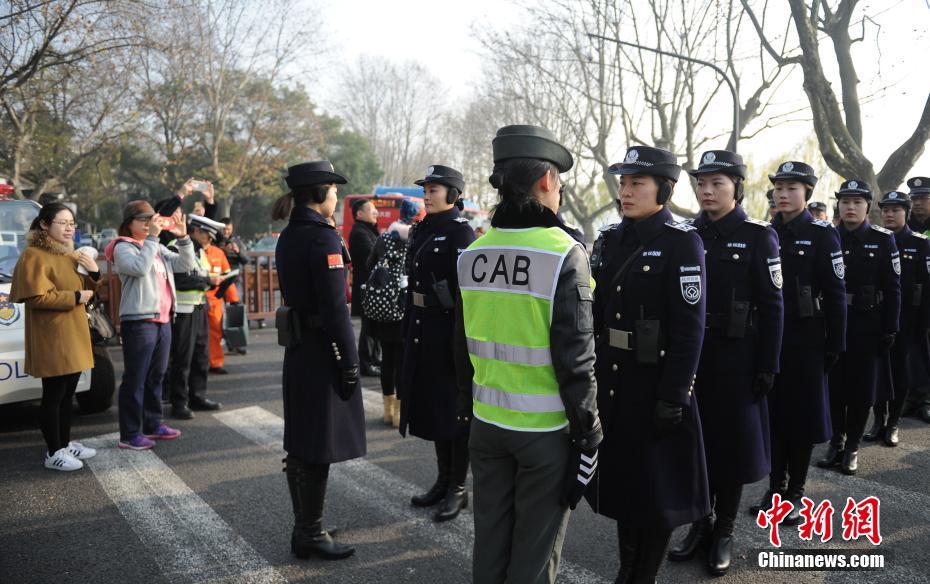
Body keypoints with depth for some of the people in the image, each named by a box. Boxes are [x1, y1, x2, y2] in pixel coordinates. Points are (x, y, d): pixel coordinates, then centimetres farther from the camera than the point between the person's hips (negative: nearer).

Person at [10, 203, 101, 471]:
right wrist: (75, 297, -19)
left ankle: (65, 443, 25)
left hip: (74, 335, 9)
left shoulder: (69, 255, 17)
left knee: (67, 393, 15)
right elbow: (37, 297, -22)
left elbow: (82, 290, 23)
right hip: (52, 338, -9)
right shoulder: (34, 256, -12)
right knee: (54, 395, -4)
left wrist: (94, 273, 4)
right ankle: (53, 453, 3)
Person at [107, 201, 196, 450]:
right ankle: (129, 434, 3)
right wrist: (152, 238, -19)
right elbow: (140, 267, -22)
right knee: (135, 380, -3)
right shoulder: (123, 248, -4)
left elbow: (186, 265, 12)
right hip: (138, 322, -8)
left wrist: (183, 237, 1)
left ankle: (152, 425, 26)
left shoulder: (159, 249, 17)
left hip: (163, 320, 8)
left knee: (156, 377, 15)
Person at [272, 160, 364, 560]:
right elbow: (335, 307, -20)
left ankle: (304, 527, 28)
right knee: (319, 446, 0)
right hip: (323, 351, -9)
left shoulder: (288, 236, 11)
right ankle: (310, 535, 9)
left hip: (297, 348, 9)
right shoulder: (323, 236, -16)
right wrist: (350, 361, -15)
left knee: (301, 443, 16)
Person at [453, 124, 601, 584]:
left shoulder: (473, 254, 1)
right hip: (546, 427, -5)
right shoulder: (564, 254, -16)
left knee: (490, 538, 17)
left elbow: (463, 345, 8)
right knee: (536, 547, 10)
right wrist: (588, 432, -8)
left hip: (487, 422, 5)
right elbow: (574, 357, -17)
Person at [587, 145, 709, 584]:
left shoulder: (682, 241, -11)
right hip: (611, 378, 7)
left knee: (657, 484, 7)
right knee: (621, 474, 17)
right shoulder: (609, 239, 8)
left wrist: (674, 395, -18)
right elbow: (596, 313, 10)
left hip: (656, 380, -7)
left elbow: (689, 326, -15)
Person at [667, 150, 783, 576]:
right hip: (690, 353, 4)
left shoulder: (757, 236, -5)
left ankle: (724, 531, 20)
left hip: (735, 355, -3)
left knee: (732, 442, 6)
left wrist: (767, 366, -11)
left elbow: (771, 307, -7)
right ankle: (700, 523, 25)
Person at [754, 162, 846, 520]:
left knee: (802, 413, 4)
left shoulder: (822, 234, -5)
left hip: (804, 336, -4)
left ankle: (795, 493, 15)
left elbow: (834, 293, -7)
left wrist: (835, 344, -9)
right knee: (772, 412, 9)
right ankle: (775, 487, 22)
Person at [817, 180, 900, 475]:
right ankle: (836, 440, 24)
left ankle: (852, 446, 19)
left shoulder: (883, 239, -3)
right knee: (833, 383, 7)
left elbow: (893, 287, -4)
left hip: (868, 323, -2)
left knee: (862, 386, 6)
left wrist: (890, 328, -8)